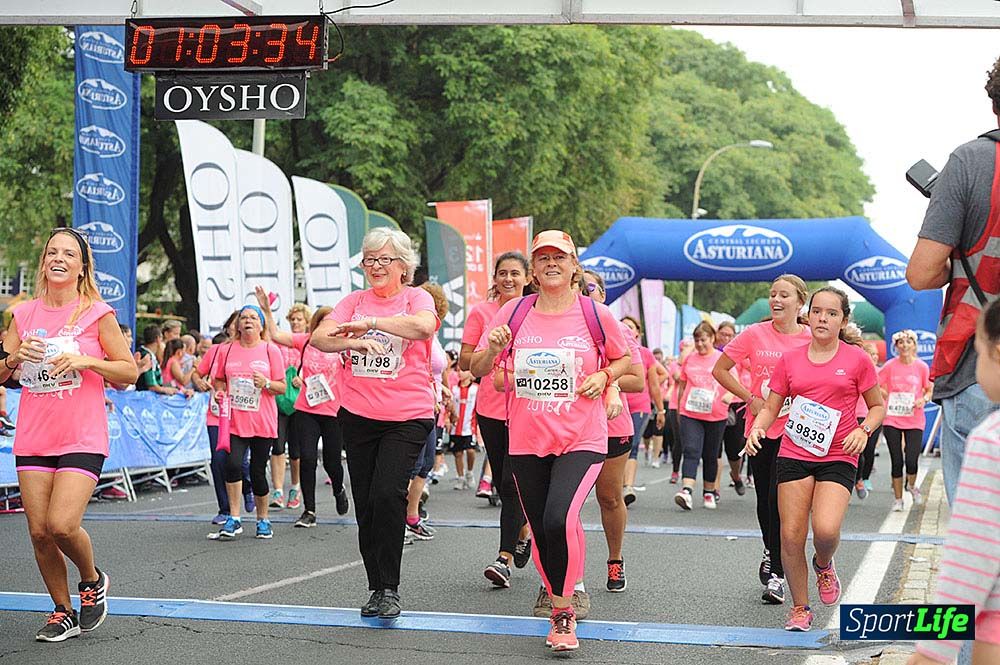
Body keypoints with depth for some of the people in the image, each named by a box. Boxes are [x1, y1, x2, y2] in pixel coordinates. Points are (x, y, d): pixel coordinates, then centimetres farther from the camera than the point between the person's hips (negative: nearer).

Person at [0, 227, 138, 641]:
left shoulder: (97, 313, -2)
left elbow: (130, 371, 0)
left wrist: (86, 360, -14)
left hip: (83, 440, -4)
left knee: (62, 525, -18)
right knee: (38, 531, 1)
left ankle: (93, 580, 13)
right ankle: (63, 612, 18)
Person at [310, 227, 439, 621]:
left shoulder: (416, 298, 0)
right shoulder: (355, 301, 10)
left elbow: (424, 326, -24)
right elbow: (320, 338, -3)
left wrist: (370, 323, -19)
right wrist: (354, 341, -22)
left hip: (408, 415, -4)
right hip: (358, 414, 4)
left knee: (388, 494, -19)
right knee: (365, 503, 7)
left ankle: (389, 588, -8)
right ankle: (376, 588, 20)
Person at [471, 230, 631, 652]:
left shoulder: (595, 315, -2)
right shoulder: (514, 312, 2)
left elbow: (625, 359, 14)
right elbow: (477, 369, 4)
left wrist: (604, 376, -7)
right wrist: (493, 348, -18)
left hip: (581, 440, -3)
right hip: (526, 441, 3)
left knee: (559, 519, -24)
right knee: (541, 532, 9)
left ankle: (562, 608, -5)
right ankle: (560, 604, 31)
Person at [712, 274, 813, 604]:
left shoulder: (811, 339, -3)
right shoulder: (755, 335, -1)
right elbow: (720, 370, 5)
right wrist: (751, 398, -3)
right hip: (761, 428, 2)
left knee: (780, 498, -12)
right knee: (764, 497, 12)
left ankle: (776, 573, -4)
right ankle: (771, 552, 37)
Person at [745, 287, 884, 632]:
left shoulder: (856, 358, 1)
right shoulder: (790, 360, 7)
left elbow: (877, 406, 10)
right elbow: (771, 407, 12)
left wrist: (863, 431, -9)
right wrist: (757, 427, -9)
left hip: (838, 457, -2)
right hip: (793, 454, 2)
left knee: (826, 529, -22)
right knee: (791, 536, -4)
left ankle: (824, 565, 15)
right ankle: (800, 609, 15)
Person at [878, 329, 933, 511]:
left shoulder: (922, 367, 1)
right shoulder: (890, 366, -1)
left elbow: (930, 390, 10)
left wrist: (924, 399, -9)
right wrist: (887, 396, -7)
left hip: (914, 421, 0)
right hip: (892, 420, 0)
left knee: (912, 461, -10)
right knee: (896, 462, 2)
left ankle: (912, 485, 23)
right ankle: (898, 499, 17)